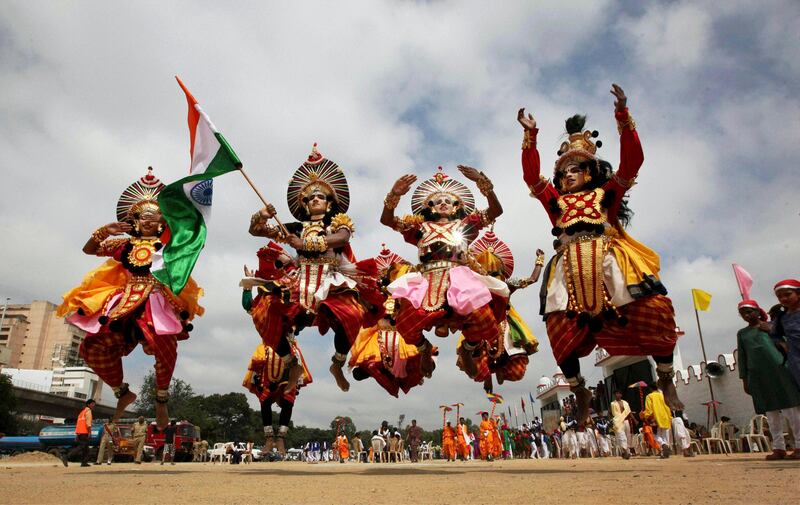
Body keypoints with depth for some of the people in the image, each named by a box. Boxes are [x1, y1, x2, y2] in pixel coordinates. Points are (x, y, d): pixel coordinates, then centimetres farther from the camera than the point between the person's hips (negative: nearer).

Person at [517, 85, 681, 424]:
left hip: (608, 260, -1)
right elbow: (532, 177, 14)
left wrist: (623, 117, 2)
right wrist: (530, 136, 10)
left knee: (654, 311, -12)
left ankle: (665, 378, 8)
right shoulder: (556, 202, 23)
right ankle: (580, 392, 5)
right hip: (570, 266, 1)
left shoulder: (605, 193, 19)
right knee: (561, 327, -11)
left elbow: (632, 162, 9)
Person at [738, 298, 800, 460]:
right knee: (771, 412, 4)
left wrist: (771, 330, -6)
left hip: (777, 369, -2)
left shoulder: (772, 325, 9)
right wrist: (744, 379, 9)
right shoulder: (742, 333, 15)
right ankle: (779, 448, 7)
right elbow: (742, 357, 14)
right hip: (757, 374, 2)